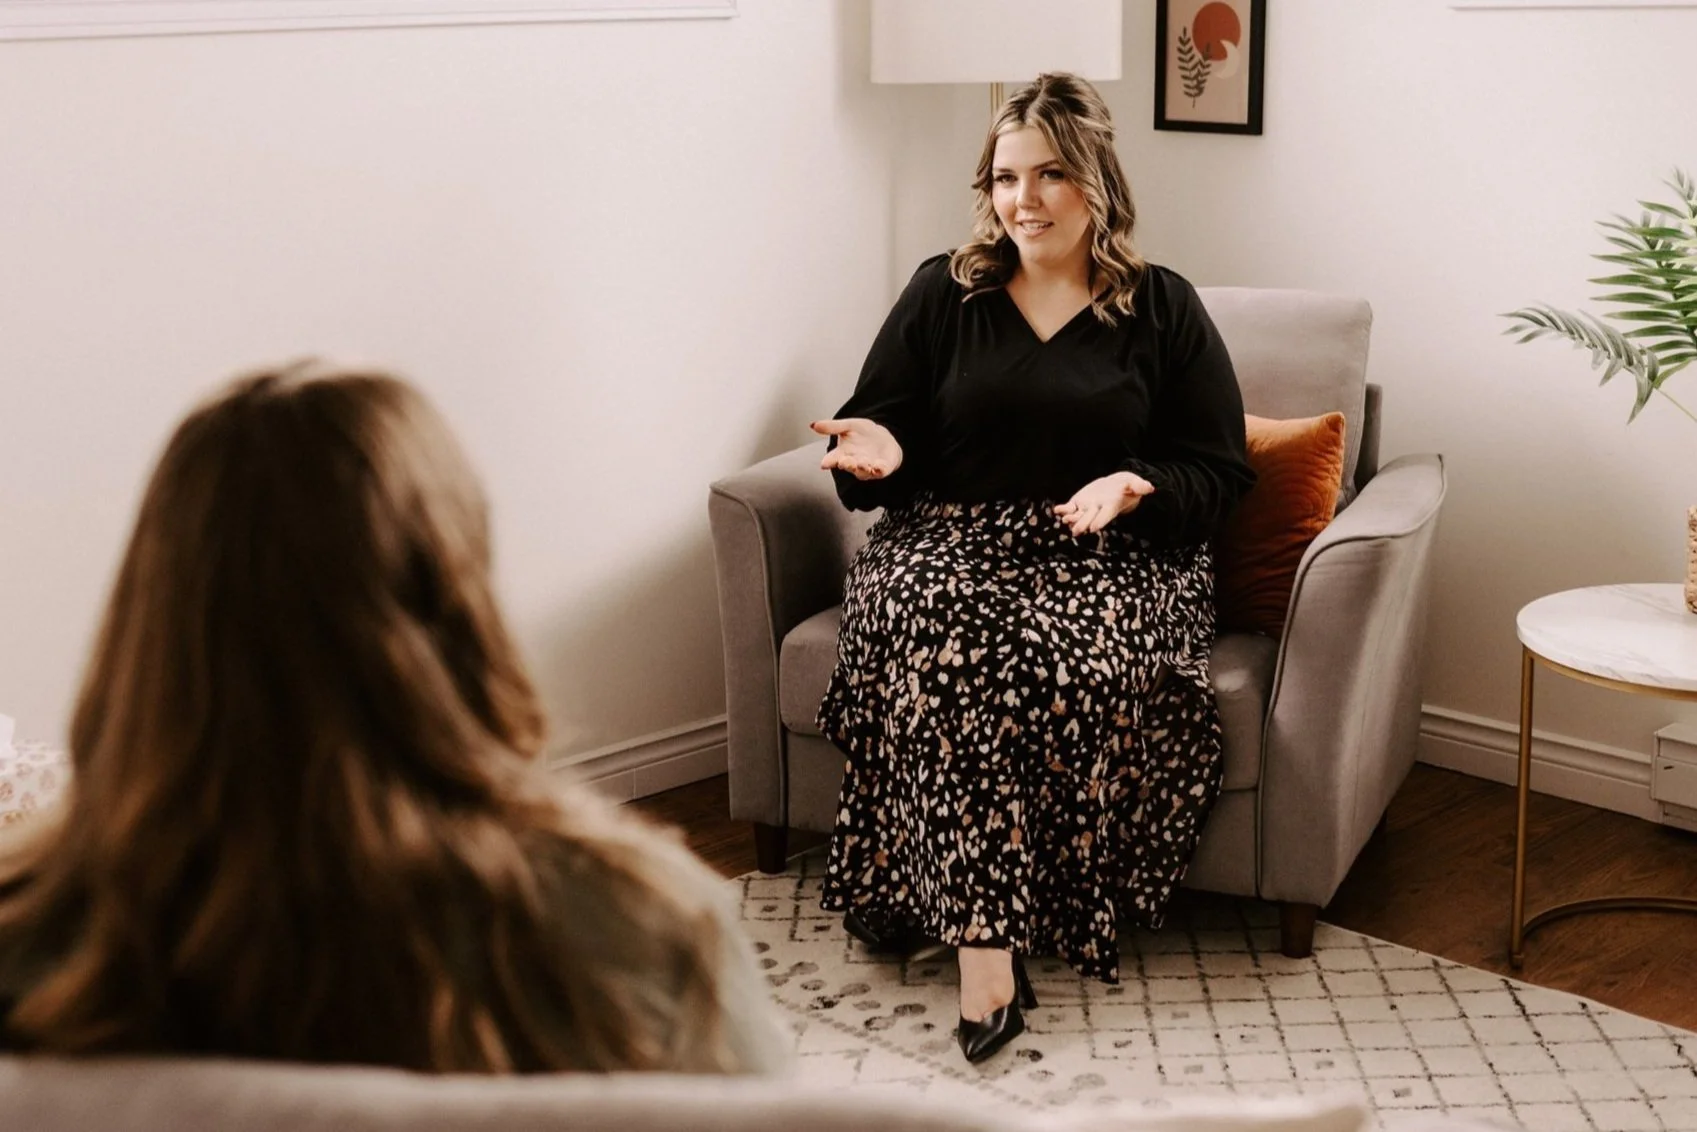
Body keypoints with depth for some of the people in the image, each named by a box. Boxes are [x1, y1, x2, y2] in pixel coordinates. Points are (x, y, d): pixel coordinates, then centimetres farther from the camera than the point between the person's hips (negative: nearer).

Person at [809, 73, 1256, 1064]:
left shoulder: (1165, 309, 10)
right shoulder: (943, 294, 14)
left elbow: (1222, 472, 7)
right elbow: (881, 433, 14)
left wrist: (1136, 486, -14)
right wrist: (879, 452, -11)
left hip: (1111, 560, 0)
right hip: (951, 544, 1)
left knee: (1065, 656, -36)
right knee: (950, 640, -36)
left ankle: (919, 884, -22)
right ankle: (989, 943, -36)